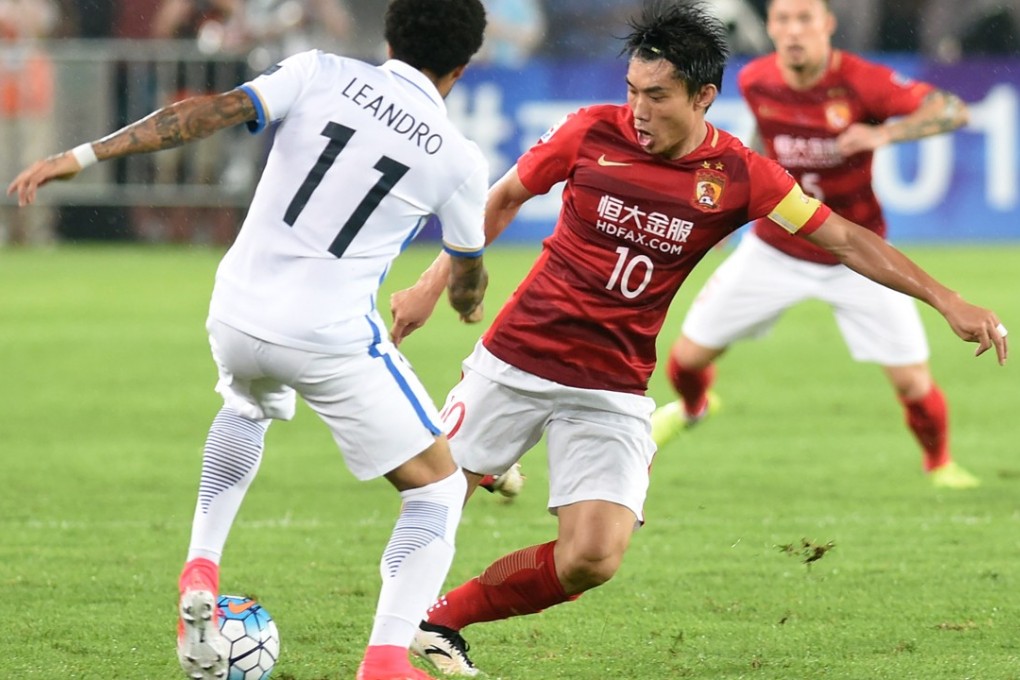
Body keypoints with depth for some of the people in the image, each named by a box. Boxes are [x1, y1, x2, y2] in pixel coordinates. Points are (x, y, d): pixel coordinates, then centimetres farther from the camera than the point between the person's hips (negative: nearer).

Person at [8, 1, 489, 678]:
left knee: (248, 407, 39)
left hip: (238, 318, 4)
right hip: (332, 340, -4)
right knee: (440, 487, 12)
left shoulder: (321, 75, 2)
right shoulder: (458, 158, 1)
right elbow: (469, 267, 18)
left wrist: (83, 156, -7)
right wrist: (467, 296, 43)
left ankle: (201, 571, 22)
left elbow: (208, 112, -9)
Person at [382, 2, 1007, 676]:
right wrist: (433, 283, 9)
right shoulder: (592, 133, -8)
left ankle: (443, 619, 8)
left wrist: (948, 301, -9)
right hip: (515, 361, 0)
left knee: (593, 557, -12)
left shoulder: (739, 176, -7)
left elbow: (846, 240, -3)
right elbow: (503, 199, 8)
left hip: (614, 391, 0)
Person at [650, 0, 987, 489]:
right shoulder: (754, 82, -9)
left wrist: (883, 134, -45)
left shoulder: (860, 82, -22)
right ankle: (692, 408, 42)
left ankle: (939, 463, 24)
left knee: (912, 380, -8)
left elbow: (952, 110, -31)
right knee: (690, 355, 4)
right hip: (774, 249, 3)